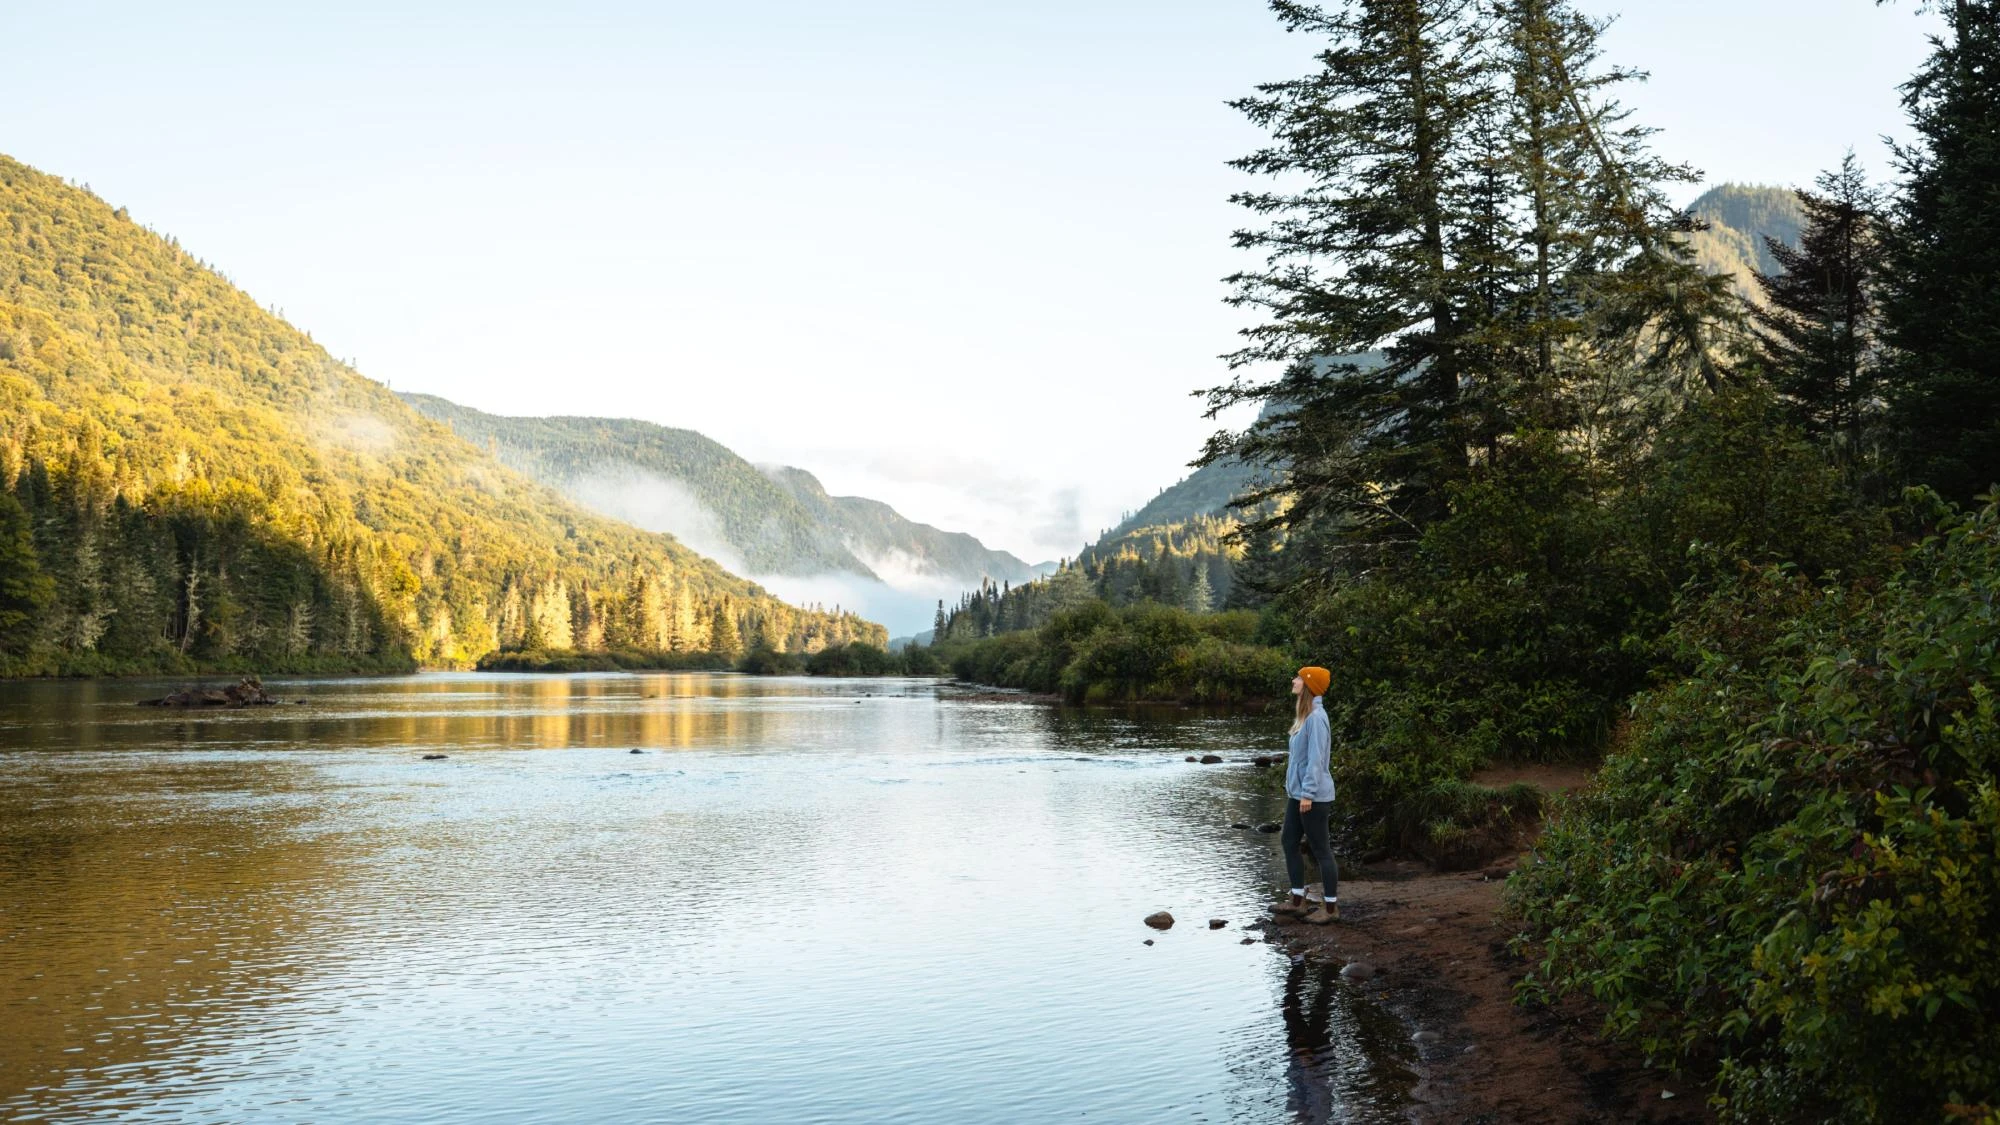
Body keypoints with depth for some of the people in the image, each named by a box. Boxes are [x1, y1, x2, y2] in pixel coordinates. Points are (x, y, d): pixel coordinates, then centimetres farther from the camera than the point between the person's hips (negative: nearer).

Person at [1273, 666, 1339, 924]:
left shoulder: (1316, 718, -19)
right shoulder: (1304, 715, 10)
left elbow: (1316, 759, -22)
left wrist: (1308, 793, -21)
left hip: (1313, 796, -10)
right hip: (1297, 793, 10)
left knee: (1321, 850, 0)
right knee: (1289, 843, 16)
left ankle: (1331, 907, 11)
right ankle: (1297, 900, 27)